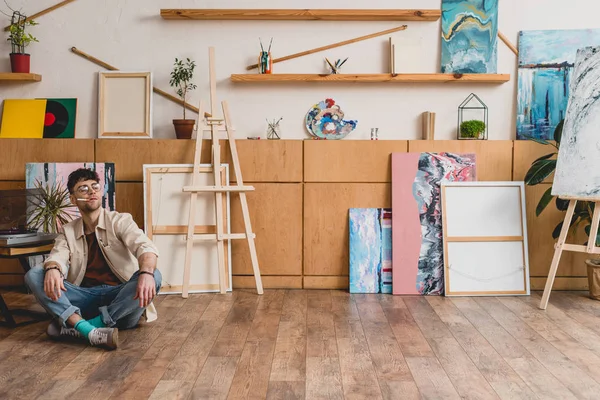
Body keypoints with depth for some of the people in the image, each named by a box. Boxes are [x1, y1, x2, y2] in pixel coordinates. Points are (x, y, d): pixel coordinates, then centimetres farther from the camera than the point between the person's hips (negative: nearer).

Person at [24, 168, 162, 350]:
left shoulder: (120, 221, 2)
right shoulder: (68, 231, 13)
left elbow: (145, 246, -16)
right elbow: (57, 256, -6)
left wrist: (146, 273, -39)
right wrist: (52, 269, -33)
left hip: (119, 297, -2)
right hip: (84, 298, 3)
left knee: (154, 276, -30)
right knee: (34, 274, -16)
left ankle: (75, 327, -32)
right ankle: (89, 330, -36)